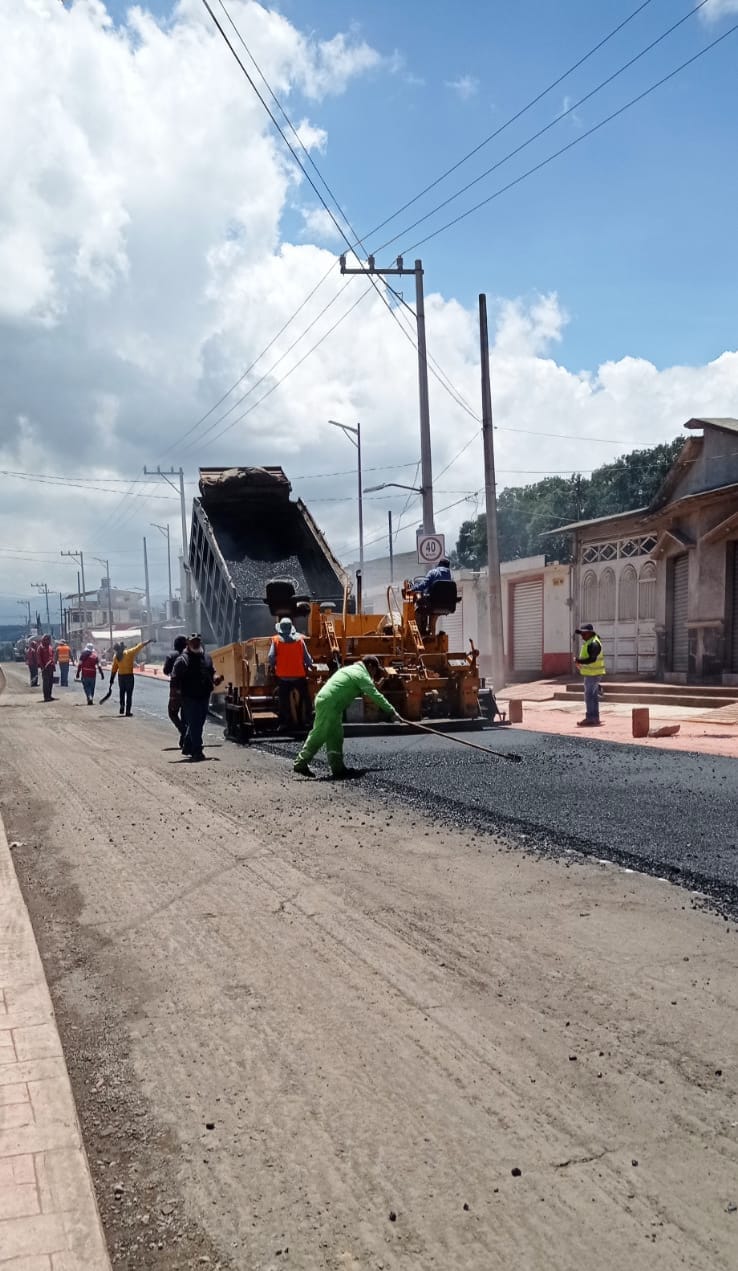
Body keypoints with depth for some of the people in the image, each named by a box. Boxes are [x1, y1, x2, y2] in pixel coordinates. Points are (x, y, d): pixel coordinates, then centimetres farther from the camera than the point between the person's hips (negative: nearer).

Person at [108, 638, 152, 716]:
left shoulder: (116, 657, 0)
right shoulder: (129, 653, -12)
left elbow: (113, 669, 3)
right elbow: (139, 646, -7)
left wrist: (112, 680, 8)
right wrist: (148, 641, 2)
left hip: (120, 676, 4)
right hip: (129, 676, -4)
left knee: (122, 693, 20)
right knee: (129, 694, 1)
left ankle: (122, 708, 23)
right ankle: (128, 711, 1)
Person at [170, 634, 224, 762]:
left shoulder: (206, 658, 13)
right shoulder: (183, 660, -8)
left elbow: (212, 672, 22)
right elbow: (175, 678, -8)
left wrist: (215, 678, 1)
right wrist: (181, 691, -13)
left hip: (204, 697, 7)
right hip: (190, 698, -7)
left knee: (198, 724, 15)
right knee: (194, 724, -7)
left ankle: (187, 747, 30)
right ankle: (197, 751, -5)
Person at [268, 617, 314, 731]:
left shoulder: (276, 640, -4)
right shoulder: (299, 639, -1)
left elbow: (271, 657, -9)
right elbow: (307, 657, 1)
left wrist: (272, 668, 9)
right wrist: (310, 665, 20)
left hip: (283, 676, -1)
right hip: (299, 675, 1)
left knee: (284, 700, 7)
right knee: (305, 698, 14)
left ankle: (284, 723, 4)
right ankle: (306, 721, 16)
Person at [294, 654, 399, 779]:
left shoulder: (351, 669, 21)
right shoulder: (362, 675, -7)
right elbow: (375, 695, -10)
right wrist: (392, 712, -7)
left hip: (323, 699, 10)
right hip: (328, 704, -10)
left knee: (336, 736, 10)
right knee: (319, 736, -7)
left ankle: (337, 766, 10)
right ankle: (301, 763, -4)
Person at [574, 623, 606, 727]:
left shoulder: (594, 643, -18)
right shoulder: (588, 642, 16)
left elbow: (592, 659, -25)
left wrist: (579, 661, -20)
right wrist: (581, 663, 8)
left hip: (593, 674, -11)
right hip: (590, 673, 11)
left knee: (589, 696, -8)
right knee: (593, 696, 13)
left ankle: (590, 718, -7)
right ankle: (595, 718, 19)